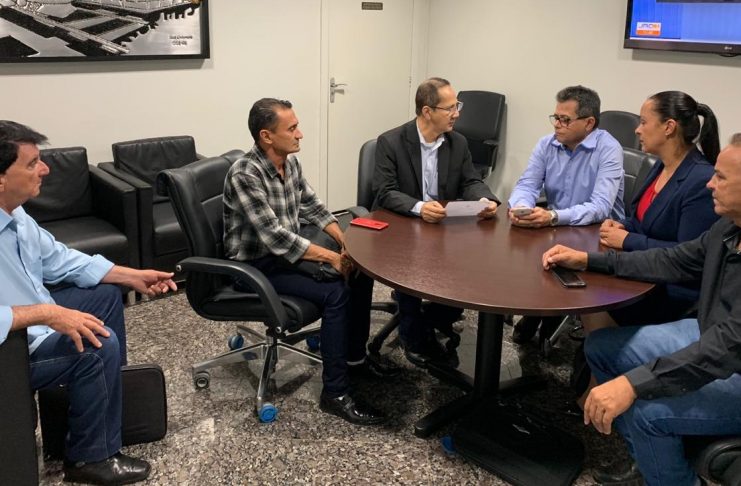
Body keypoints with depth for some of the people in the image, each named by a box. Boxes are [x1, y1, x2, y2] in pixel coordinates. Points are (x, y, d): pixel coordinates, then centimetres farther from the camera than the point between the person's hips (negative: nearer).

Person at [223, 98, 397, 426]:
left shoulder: (290, 162, 1)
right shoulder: (245, 174, -25)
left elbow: (312, 207, 11)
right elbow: (275, 237, -29)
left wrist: (346, 241, -3)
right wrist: (331, 257, -26)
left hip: (287, 252, 9)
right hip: (257, 266, -9)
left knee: (360, 271, 1)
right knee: (335, 293, -25)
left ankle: (355, 359, 16)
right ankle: (335, 394, -14)